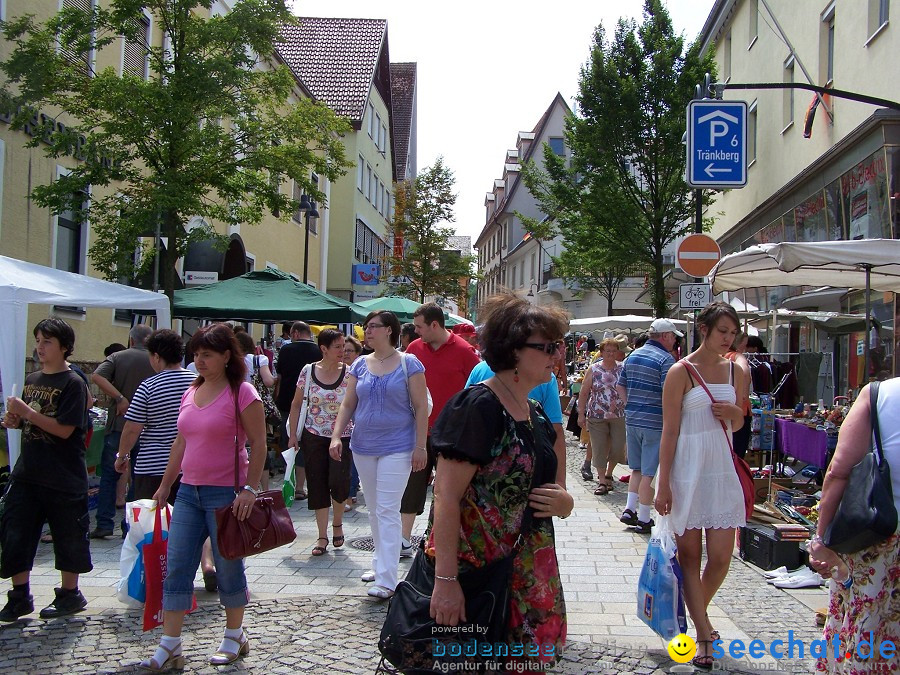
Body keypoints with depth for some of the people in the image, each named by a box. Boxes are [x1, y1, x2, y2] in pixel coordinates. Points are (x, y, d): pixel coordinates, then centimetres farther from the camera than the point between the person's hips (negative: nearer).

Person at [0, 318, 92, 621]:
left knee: (68, 536, 7)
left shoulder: (73, 384, -10)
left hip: (63, 477, -6)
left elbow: (64, 429, -18)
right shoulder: (31, 380, 11)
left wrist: (27, 412, -20)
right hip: (27, 472, 7)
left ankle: (69, 594, 21)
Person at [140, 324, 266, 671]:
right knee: (176, 568, 4)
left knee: (228, 567, 6)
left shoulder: (242, 393, -11)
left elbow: (258, 444, -12)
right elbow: (180, 442, 18)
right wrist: (165, 485, 19)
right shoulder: (191, 392, 11)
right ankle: (169, 647, 11)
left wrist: (250, 489, -17)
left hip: (226, 494, -7)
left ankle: (234, 637, 25)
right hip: (189, 492, 7)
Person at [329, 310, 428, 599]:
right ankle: (381, 563, 29)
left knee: (388, 511, -9)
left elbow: (421, 407, -6)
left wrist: (420, 446, -11)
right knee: (374, 510, 15)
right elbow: (348, 404, 8)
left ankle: (387, 580, -9)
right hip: (363, 447, 5)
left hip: (396, 448, -5)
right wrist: (336, 436, -5)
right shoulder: (360, 365, 8)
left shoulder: (408, 363, -5)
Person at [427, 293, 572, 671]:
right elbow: (446, 497, -20)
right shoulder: (476, 407, -15)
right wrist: (445, 580, -25)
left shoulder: (535, 416, 11)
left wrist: (563, 502, 0)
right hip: (476, 574, -8)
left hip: (529, 577, 8)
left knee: (527, 664, 12)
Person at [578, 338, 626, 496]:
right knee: (599, 448, 0)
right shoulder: (593, 370, 1)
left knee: (618, 447, 2)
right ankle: (602, 481, 8)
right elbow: (583, 393, 2)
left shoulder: (623, 369, 3)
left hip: (619, 416, 1)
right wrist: (581, 414, -2)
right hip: (597, 416, -1)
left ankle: (608, 473, 28)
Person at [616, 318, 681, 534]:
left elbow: (621, 387, 15)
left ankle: (630, 508, 14)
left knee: (637, 468, 19)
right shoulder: (665, 359, -12)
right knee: (649, 473, 1)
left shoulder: (632, 356, 11)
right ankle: (643, 520, 7)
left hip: (632, 419, 7)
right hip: (655, 422, -7)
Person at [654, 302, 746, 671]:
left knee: (721, 556, 2)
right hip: (688, 470, -4)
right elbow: (669, 431, -7)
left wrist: (736, 414, -4)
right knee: (689, 554, 2)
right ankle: (704, 634, 10)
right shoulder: (681, 372, -6)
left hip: (723, 468, 5)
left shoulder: (735, 372, 10)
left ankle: (697, 616, 28)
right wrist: (663, 485, -10)